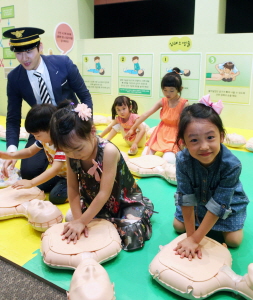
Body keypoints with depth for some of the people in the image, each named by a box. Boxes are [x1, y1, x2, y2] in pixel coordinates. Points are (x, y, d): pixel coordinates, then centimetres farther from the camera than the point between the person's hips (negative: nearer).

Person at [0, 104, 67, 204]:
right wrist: (10, 155, -8)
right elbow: (30, 151, 9)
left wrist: (31, 183, -44)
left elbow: (55, 169, -41)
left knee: (56, 197, -27)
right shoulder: (44, 138, -5)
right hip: (59, 175, 9)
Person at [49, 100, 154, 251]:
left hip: (126, 201, -6)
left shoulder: (108, 151, -33)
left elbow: (104, 193, -30)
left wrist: (82, 221, -28)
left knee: (132, 235, -27)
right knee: (71, 220, -13)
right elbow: (73, 189, -10)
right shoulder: (71, 155, -15)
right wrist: (78, 219, -21)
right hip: (94, 201, 6)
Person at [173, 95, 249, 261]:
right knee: (178, 226, 4)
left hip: (227, 202, -1)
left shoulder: (232, 165, -40)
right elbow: (186, 198, -26)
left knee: (233, 240, -7)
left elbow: (218, 204, -34)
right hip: (198, 199, 2)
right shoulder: (183, 160, -35)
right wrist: (190, 236, -24)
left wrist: (195, 239, -32)